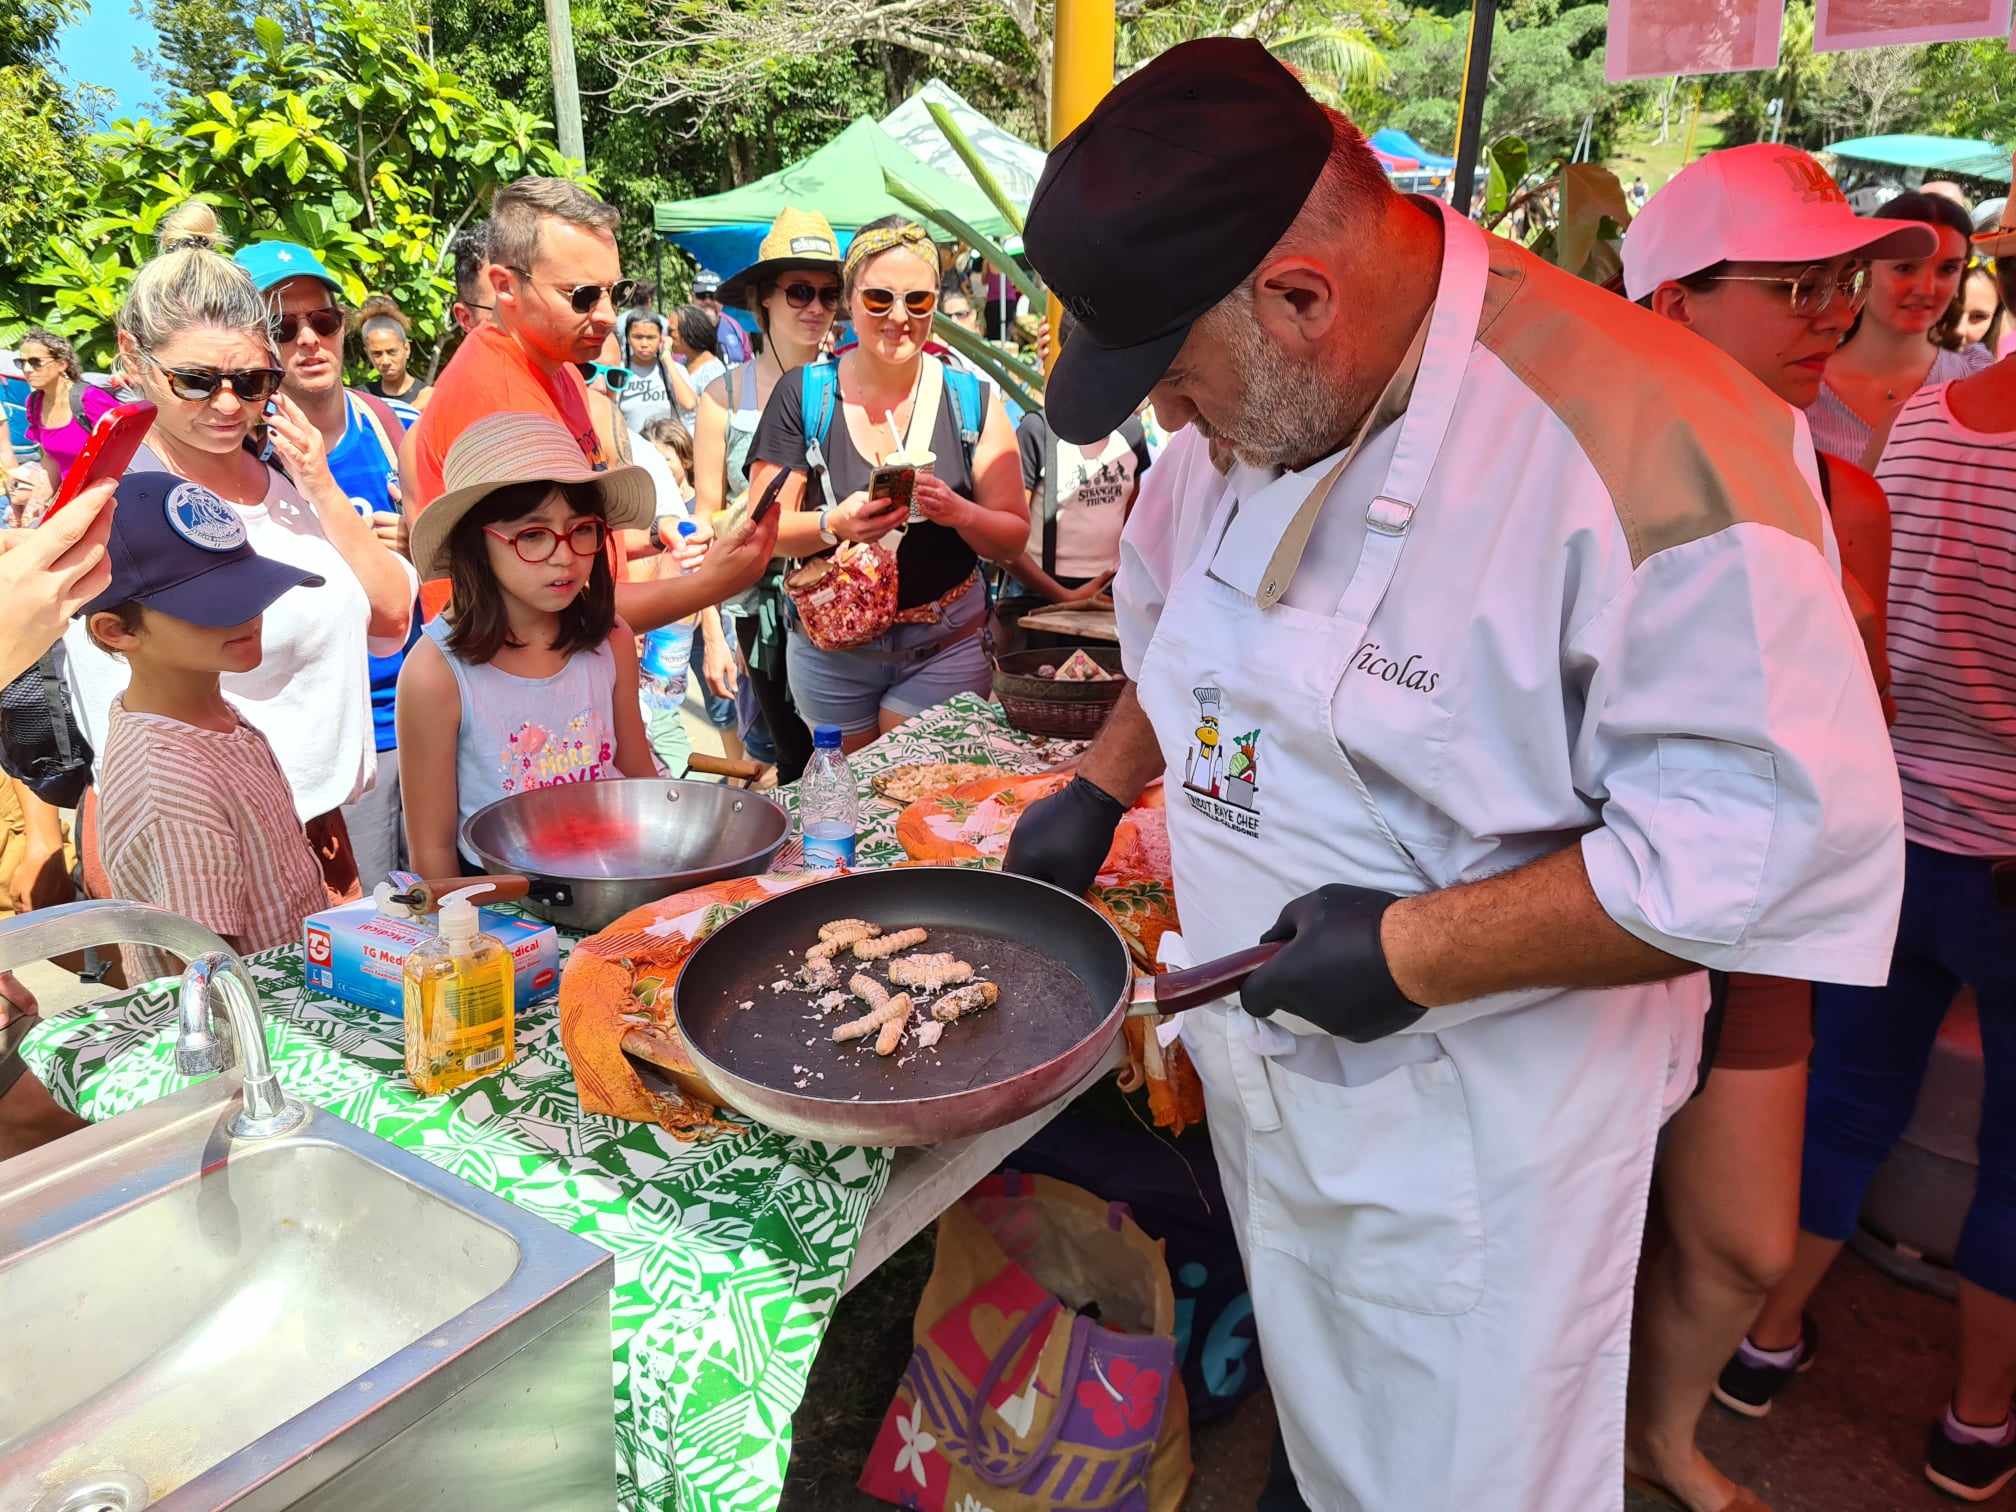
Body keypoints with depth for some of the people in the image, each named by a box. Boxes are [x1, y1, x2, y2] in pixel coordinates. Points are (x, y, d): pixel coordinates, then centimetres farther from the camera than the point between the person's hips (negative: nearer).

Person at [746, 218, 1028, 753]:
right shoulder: (802, 396, -3)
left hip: (946, 651, 0)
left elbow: (1014, 537, 0)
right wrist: (835, 523, -23)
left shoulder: (971, 401, -1)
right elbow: (764, 529, -3)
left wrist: (958, 512, -20)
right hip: (830, 652, 1)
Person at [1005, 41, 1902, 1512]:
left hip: (1479, 1129, -6)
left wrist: (1414, 949, -28)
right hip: (1274, 1062, 6)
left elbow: (1785, 832, -28)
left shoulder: (1640, 449, -29)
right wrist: (1101, 788, 8)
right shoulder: (1260, 400, -3)